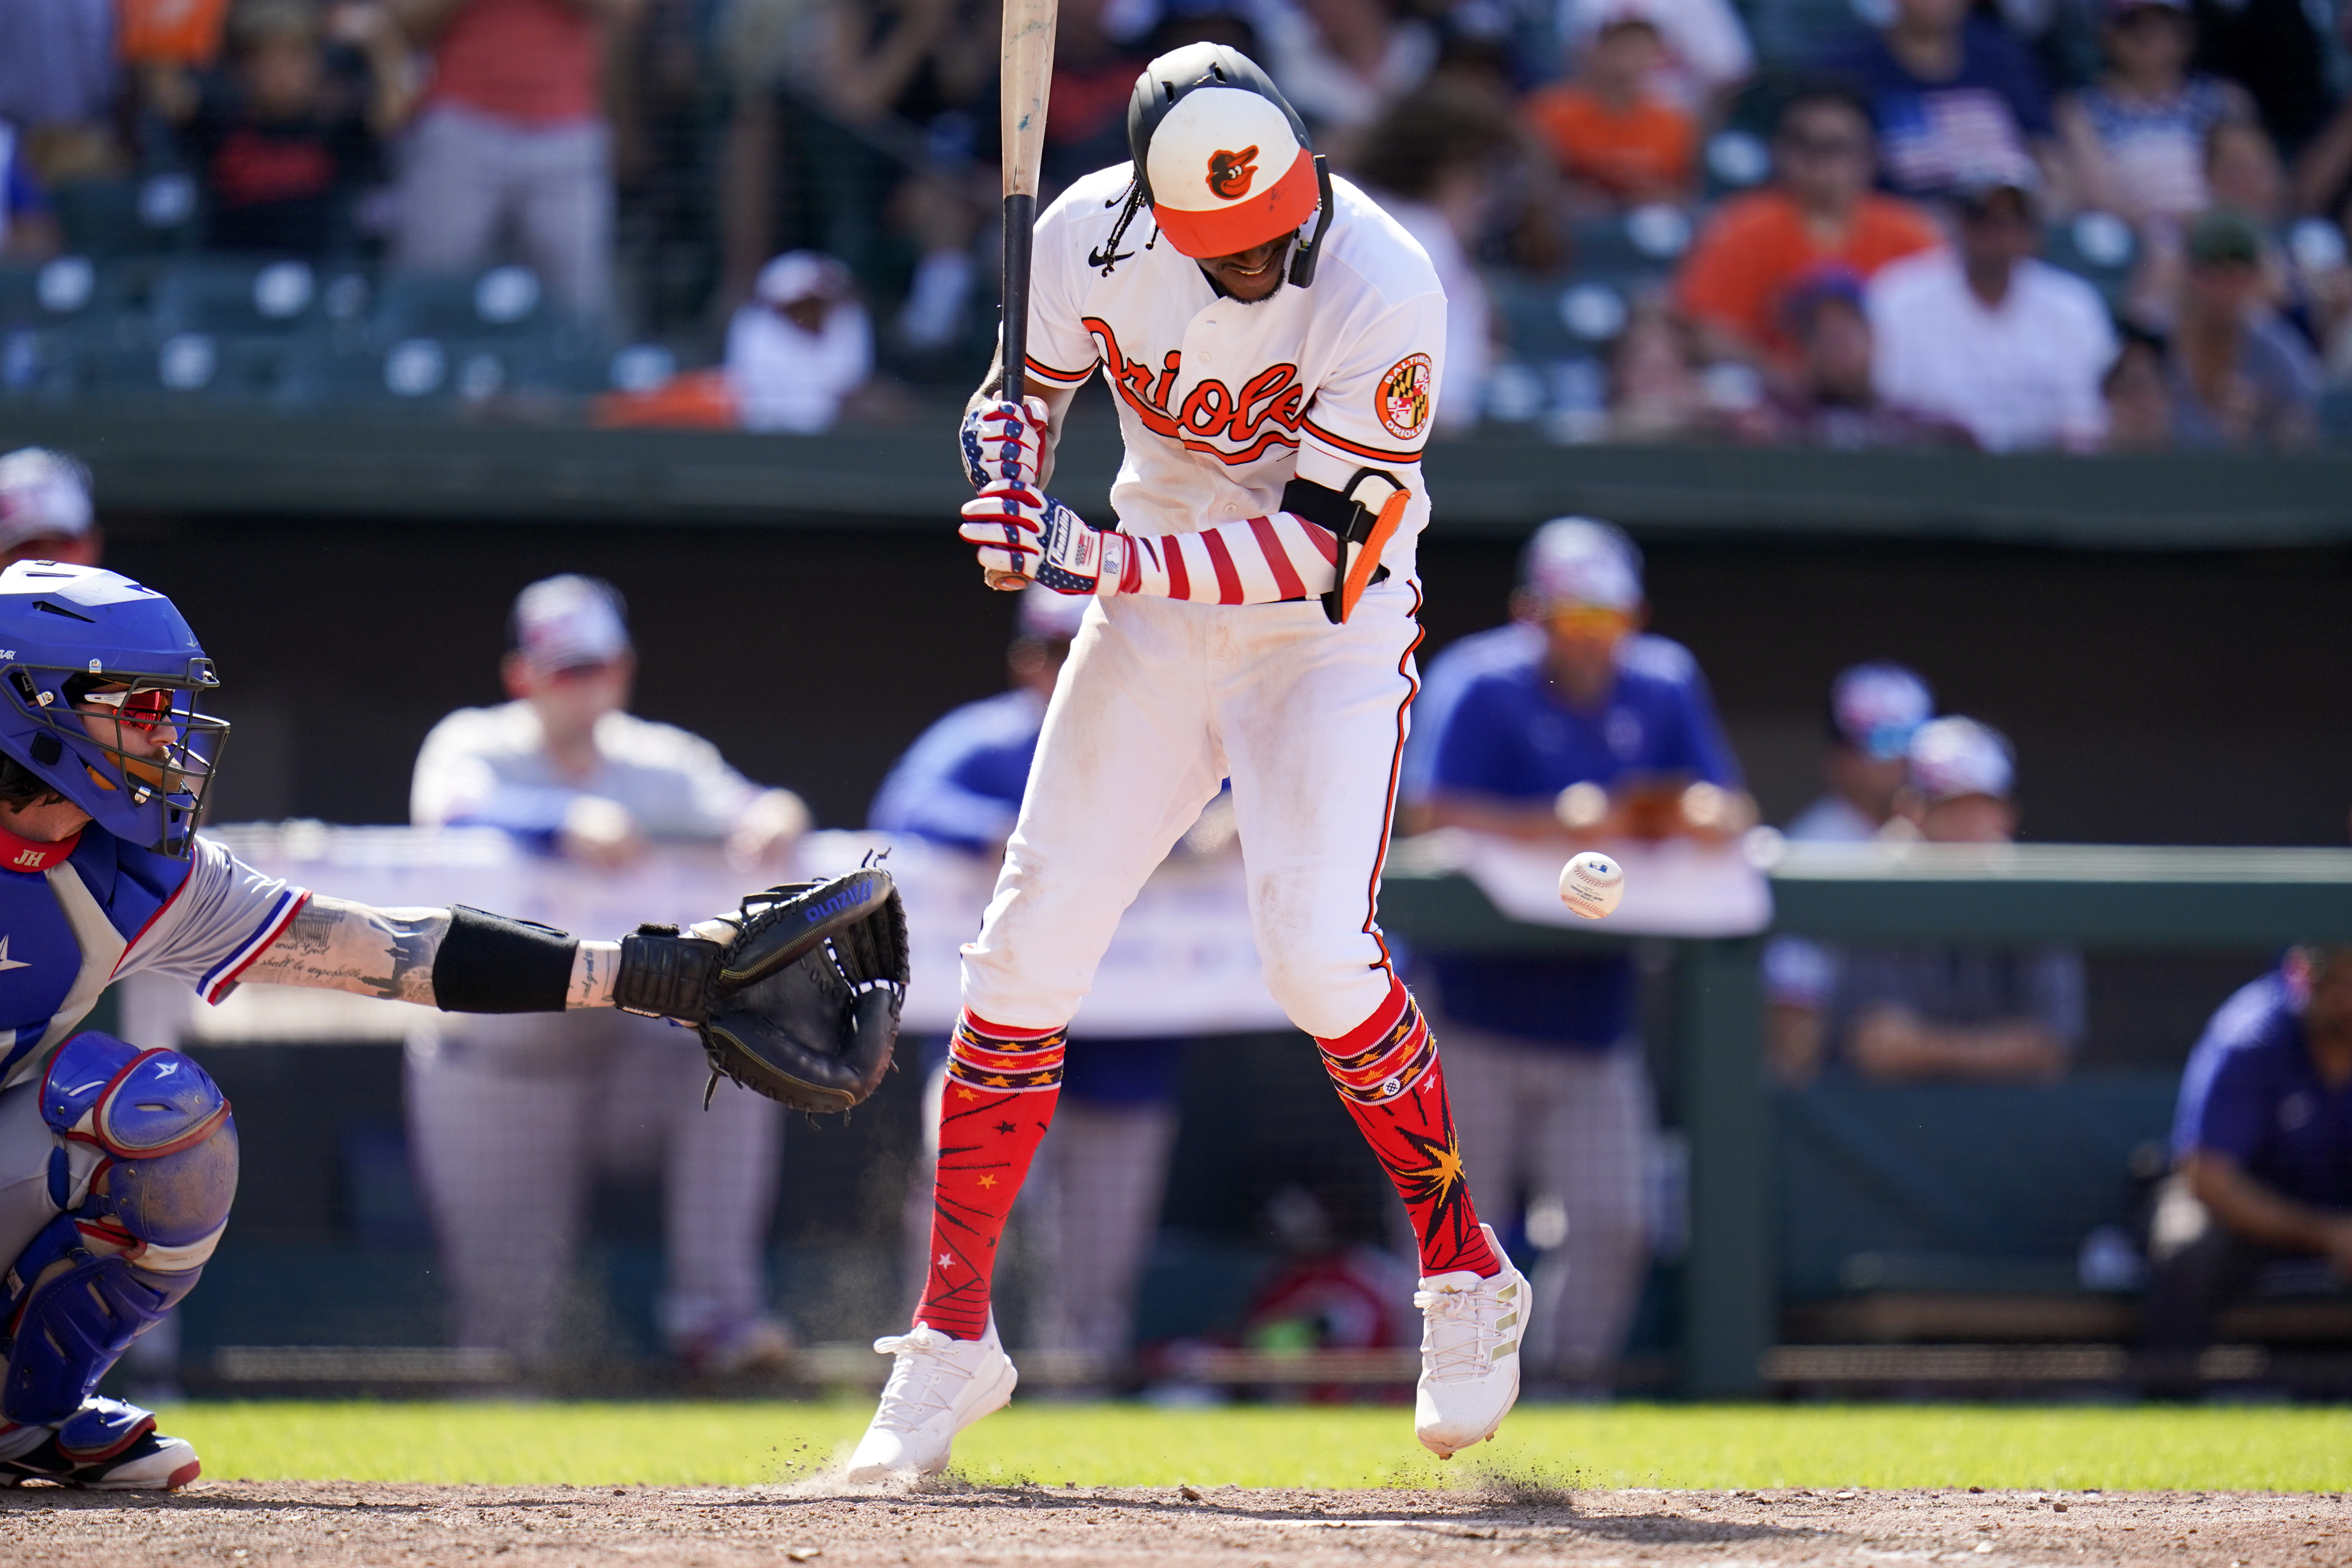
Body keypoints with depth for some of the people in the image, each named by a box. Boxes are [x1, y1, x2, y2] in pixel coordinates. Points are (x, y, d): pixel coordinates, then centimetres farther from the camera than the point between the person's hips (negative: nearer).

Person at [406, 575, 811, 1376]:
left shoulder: (663, 763, 5)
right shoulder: (475, 747, -5)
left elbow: (737, 808, -11)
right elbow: (455, 812, -28)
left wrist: (773, 818, -36)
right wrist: (569, 828, -46)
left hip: (626, 1047, 3)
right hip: (495, 1063, -3)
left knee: (733, 1066, -28)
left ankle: (716, 1310, -25)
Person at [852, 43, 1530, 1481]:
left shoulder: (1382, 288, -28)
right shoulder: (1094, 239, -16)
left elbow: (1328, 547, -28)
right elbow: (1024, 393, 3)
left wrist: (1107, 559, -34)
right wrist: (1013, 491, -20)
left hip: (1333, 640, -4)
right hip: (1154, 621, 4)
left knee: (1320, 947, -22)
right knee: (1030, 944, -3)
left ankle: (1467, 1281, 0)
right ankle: (953, 1338, 8)